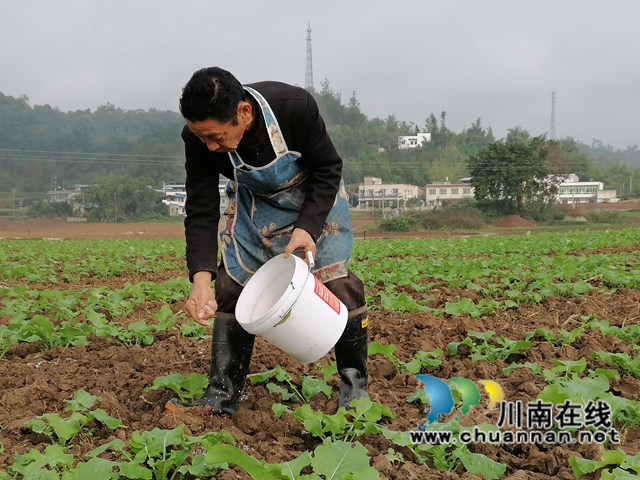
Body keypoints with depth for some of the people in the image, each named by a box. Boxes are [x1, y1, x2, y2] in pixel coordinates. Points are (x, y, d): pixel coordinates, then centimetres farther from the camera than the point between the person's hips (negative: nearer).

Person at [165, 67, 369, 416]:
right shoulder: (199, 138, -28)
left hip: (315, 197, -2)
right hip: (253, 202, 3)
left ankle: (355, 388, 5)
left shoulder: (295, 106, -36)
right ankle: (221, 396, 3)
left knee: (333, 282, -10)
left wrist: (306, 227, -36)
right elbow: (201, 213, -23)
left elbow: (327, 171, -21)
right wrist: (200, 278, -38)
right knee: (232, 286, -5)